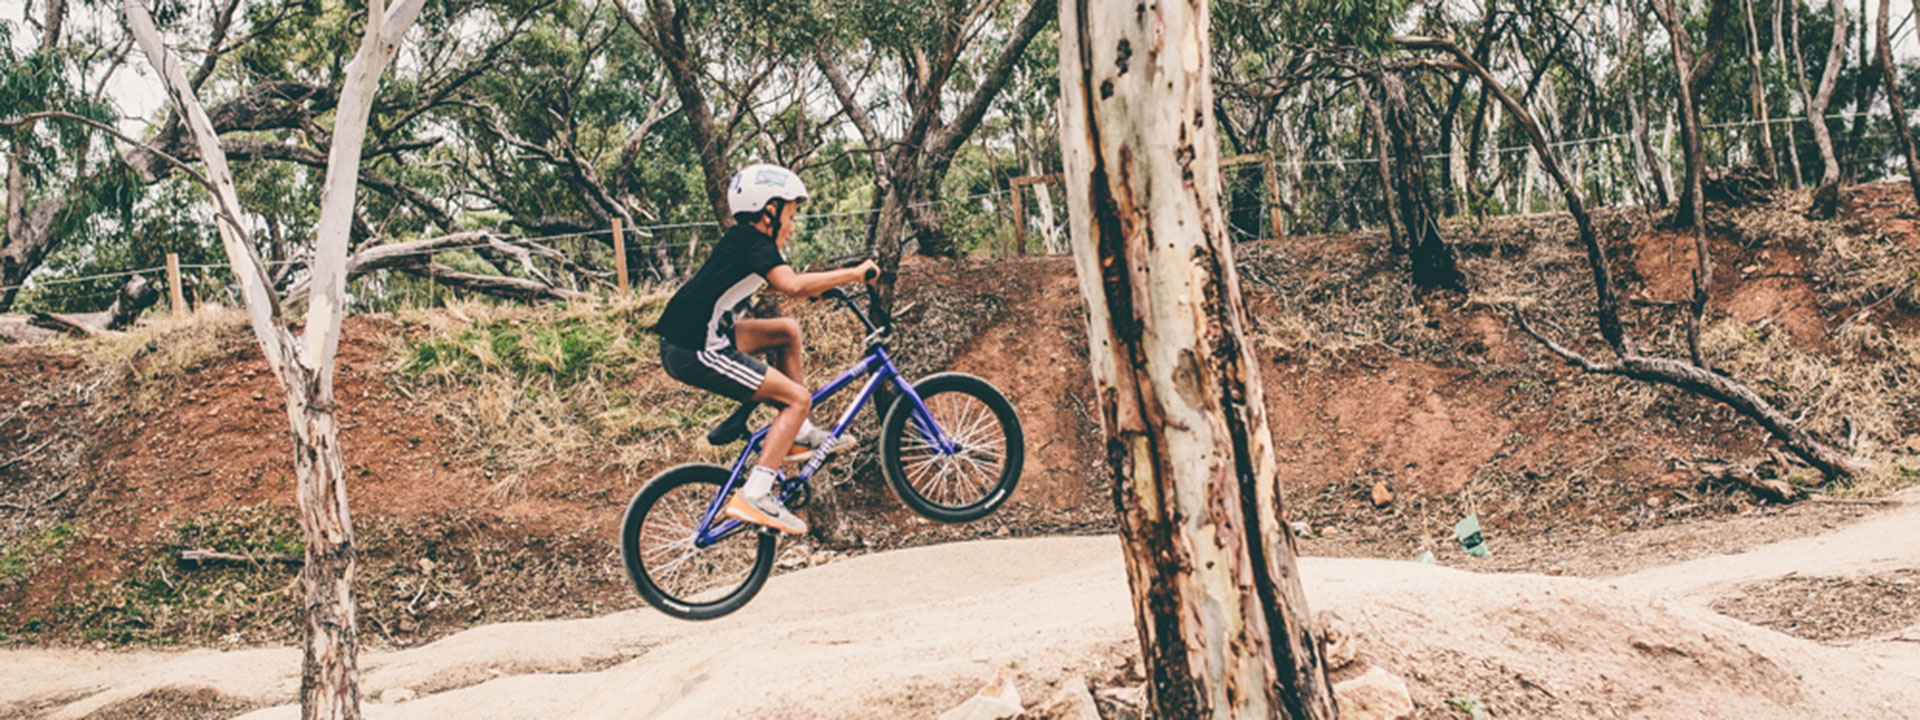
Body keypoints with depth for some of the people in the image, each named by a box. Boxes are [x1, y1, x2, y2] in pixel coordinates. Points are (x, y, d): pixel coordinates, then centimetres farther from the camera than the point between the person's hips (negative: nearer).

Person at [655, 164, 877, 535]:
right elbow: (792, 285, -30)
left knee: (788, 330, 18)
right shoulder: (753, 240, -13)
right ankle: (753, 497, -10)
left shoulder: (744, 239, 15)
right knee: (798, 398, -5)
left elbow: (785, 284, 24)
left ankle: (800, 435, 22)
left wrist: (835, 281, 22)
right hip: (696, 351, -10)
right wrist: (853, 274, -22)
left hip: (697, 336, 10)